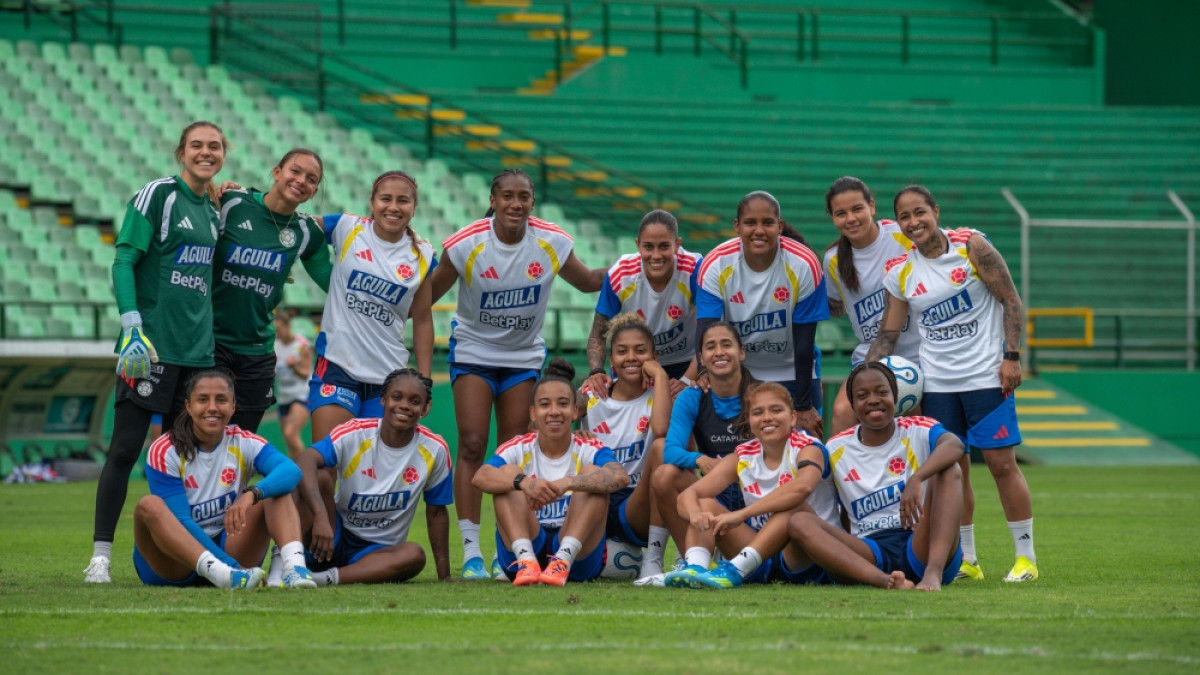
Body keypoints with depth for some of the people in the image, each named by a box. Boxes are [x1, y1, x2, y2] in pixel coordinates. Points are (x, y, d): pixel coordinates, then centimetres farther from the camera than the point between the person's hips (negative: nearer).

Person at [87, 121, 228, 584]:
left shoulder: (213, 210, 16)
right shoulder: (158, 195, -5)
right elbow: (124, 260, -11)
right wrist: (131, 324, -20)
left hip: (197, 350, 7)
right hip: (151, 345, -7)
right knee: (125, 448, -7)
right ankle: (100, 555, -5)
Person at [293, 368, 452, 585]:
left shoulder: (434, 450, -5)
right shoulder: (355, 434, -13)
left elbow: (436, 512, 6)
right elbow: (305, 460, -31)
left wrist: (444, 576, 2)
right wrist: (321, 517, -47)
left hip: (377, 551, 2)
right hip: (337, 535, -2)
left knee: (414, 555, -33)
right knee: (319, 478, -27)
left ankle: (327, 577, -40)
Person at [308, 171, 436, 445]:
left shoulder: (422, 256, 5)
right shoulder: (346, 229, -1)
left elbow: (422, 319, 10)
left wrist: (424, 380, 7)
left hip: (389, 375, 2)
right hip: (337, 367, -2)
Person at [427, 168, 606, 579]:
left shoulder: (552, 243, -10)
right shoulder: (465, 245, -17)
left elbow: (588, 282, 7)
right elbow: (427, 297, -6)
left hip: (524, 357, 2)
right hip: (473, 352, -2)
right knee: (472, 444, -14)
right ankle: (471, 552, -12)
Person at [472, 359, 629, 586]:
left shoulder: (588, 450, 0)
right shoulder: (519, 450, 3)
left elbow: (620, 477, -25)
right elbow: (480, 477, -20)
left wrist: (568, 483, -42)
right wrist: (523, 482, -41)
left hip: (579, 558, -1)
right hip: (526, 546, 1)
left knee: (592, 474, -17)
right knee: (508, 473, -15)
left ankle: (563, 561, -35)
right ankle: (526, 561, -35)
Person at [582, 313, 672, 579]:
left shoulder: (658, 393, -1)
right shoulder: (593, 398, 9)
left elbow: (661, 429, -25)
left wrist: (660, 374, -16)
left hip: (639, 511, -1)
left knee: (661, 446, -30)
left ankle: (654, 560, -28)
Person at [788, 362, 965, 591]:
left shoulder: (918, 431, 3)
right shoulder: (837, 449, 14)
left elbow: (954, 445, -20)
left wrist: (916, 479, -38)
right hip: (869, 556, 2)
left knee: (950, 470, -19)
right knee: (799, 522, -20)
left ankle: (934, 573, -39)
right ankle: (884, 581, -47)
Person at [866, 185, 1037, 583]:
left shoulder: (971, 246, -6)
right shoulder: (900, 272, 3)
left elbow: (1010, 300, -4)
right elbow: (888, 333, 9)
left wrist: (1012, 356, -11)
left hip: (987, 374, -4)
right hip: (937, 382, 4)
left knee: (1001, 461, -5)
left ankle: (1026, 556, 3)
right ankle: (966, 560, 14)